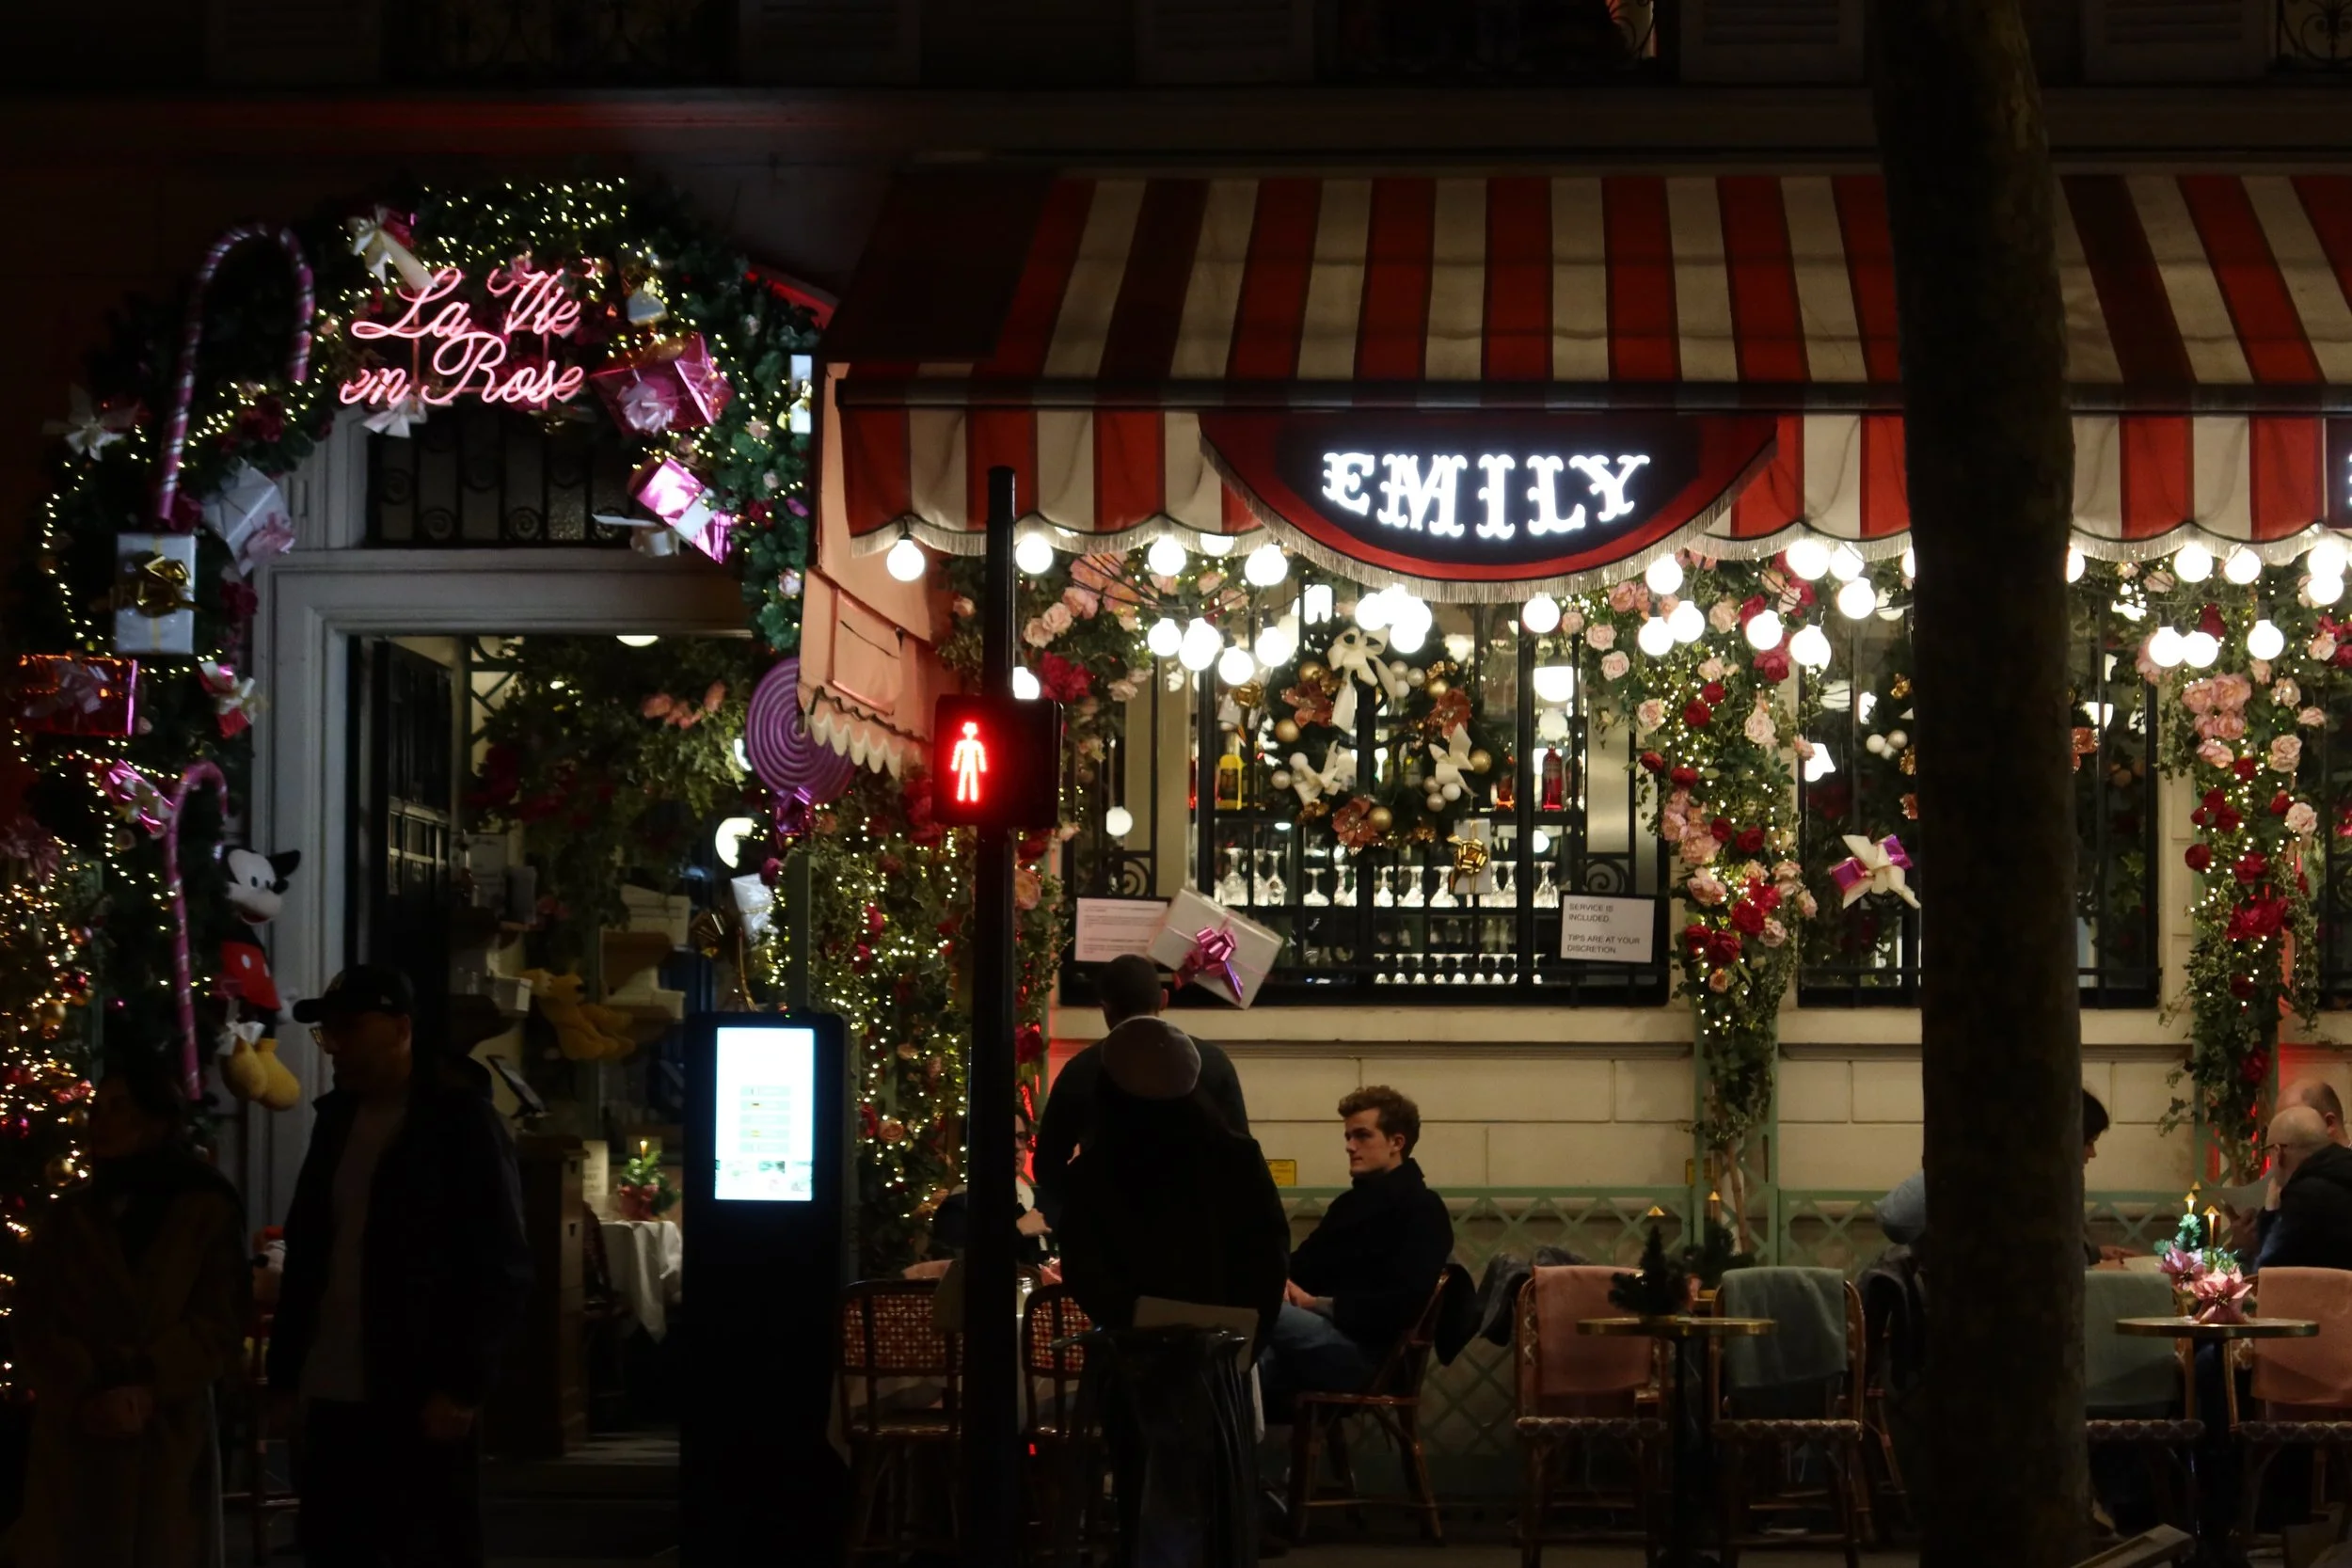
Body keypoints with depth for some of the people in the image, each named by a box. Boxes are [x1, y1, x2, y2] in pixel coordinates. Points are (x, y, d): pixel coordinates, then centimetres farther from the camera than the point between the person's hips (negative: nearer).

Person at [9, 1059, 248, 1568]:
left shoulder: (209, 1214, 5)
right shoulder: (68, 1218, 15)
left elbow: (219, 1327, -3)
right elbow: (35, 1326, 5)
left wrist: (147, 1388, -17)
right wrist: (85, 1395, -12)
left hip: (169, 1439, -2)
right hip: (73, 1439, 2)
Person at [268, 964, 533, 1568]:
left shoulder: (462, 1122, -5)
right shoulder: (336, 1119, 14)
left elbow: (501, 1269, -8)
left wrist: (462, 1387, -14)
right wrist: (286, 1370, 12)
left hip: (423, 1403, -6)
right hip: (332, 1396, 6)